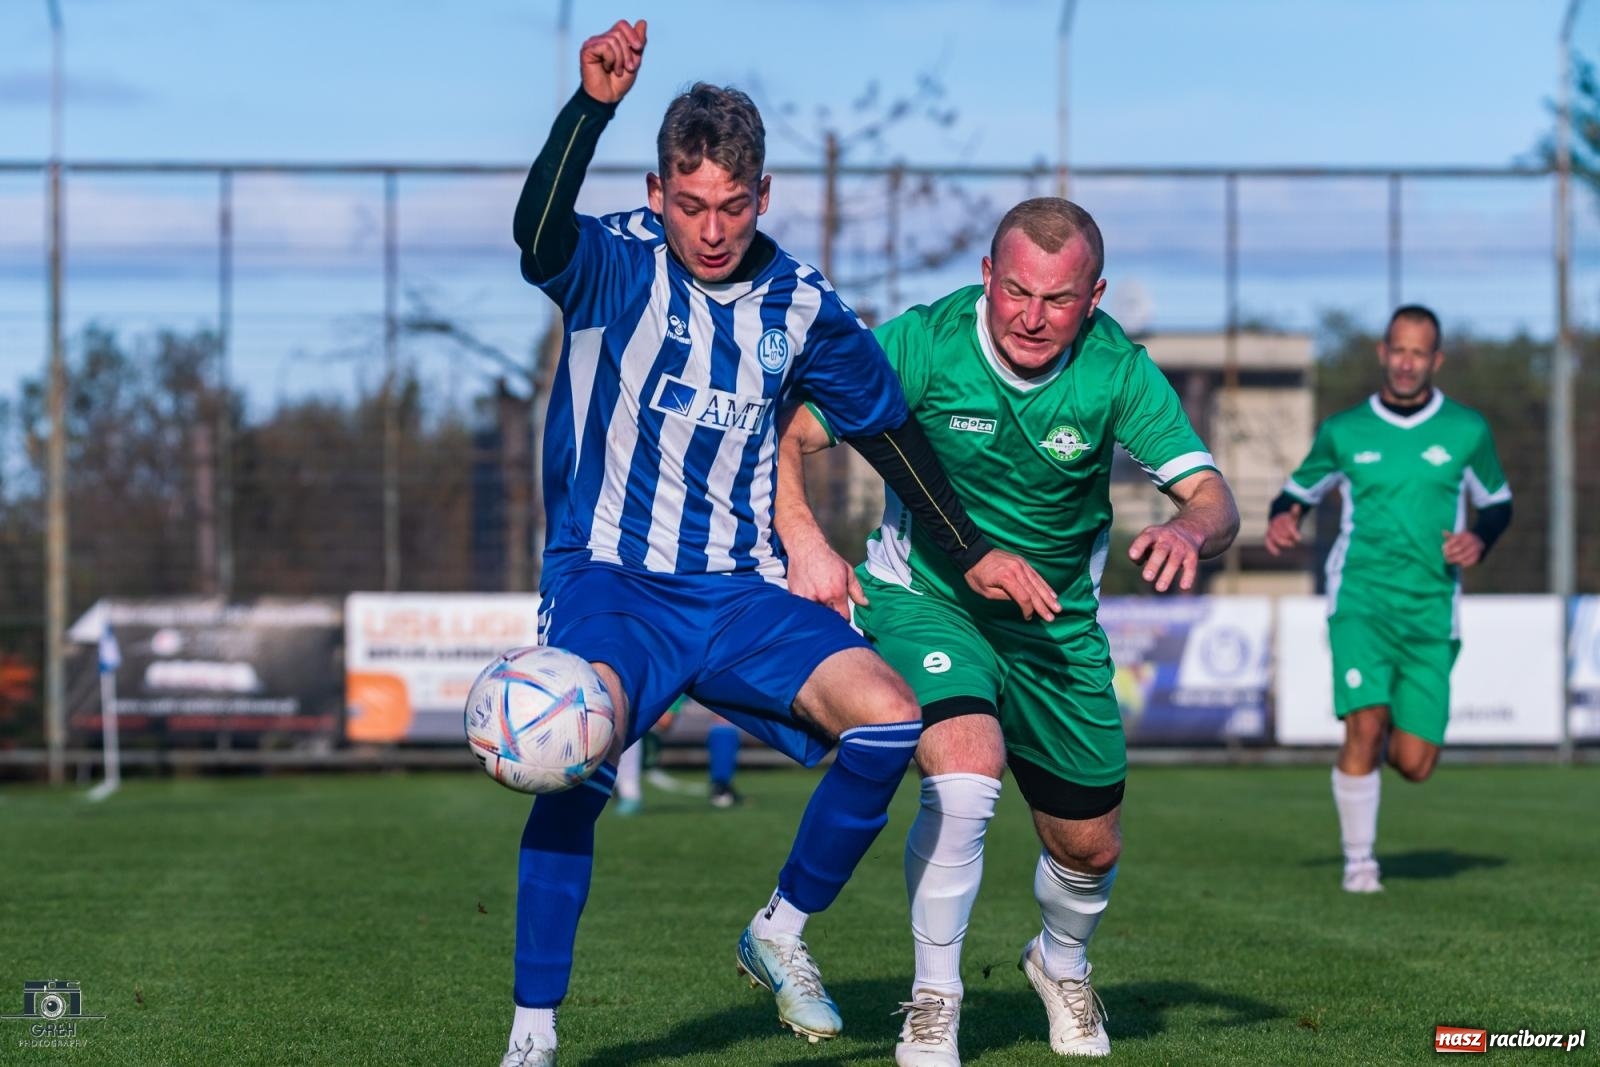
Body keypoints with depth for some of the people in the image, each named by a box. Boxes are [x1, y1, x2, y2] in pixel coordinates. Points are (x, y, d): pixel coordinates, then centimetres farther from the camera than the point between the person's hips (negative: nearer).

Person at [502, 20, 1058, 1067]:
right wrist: (593, 105, -47)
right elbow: (539, 234, -32)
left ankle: (780, 933, 5)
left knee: (889, 718, -18)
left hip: (739, 590, 4)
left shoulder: (802, 310, 4)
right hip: (609, 579, -4)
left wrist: (973, 551, 16)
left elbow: (887, 427, 17)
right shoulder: (616, 265, -8)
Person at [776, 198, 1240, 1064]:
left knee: (1088, 849, 11)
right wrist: (806, 544, -35)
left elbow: (1213, 498, -18)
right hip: (924, 595, -3)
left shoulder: (1117, 369, -16)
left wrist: (1187, 532, -43)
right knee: (966, 774, -30)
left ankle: (1062, 965, 47)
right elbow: (783, 437, -18)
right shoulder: (922, 343, -21)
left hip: (1058, 626, 3)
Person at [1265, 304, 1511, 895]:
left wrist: (1480, 540, -5)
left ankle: (1388, 739, 37)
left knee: (1414, 765, -2)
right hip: (1360, 599, -1)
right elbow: (1300, 488, 19)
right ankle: (1358, 860, -2)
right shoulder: (1343, 432, 5)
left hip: (1431, 611, 1)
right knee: (1364, 726, -21)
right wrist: (1282, 518, -4)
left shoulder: (1467, 430, 5)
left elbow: (1498, 501, 17)